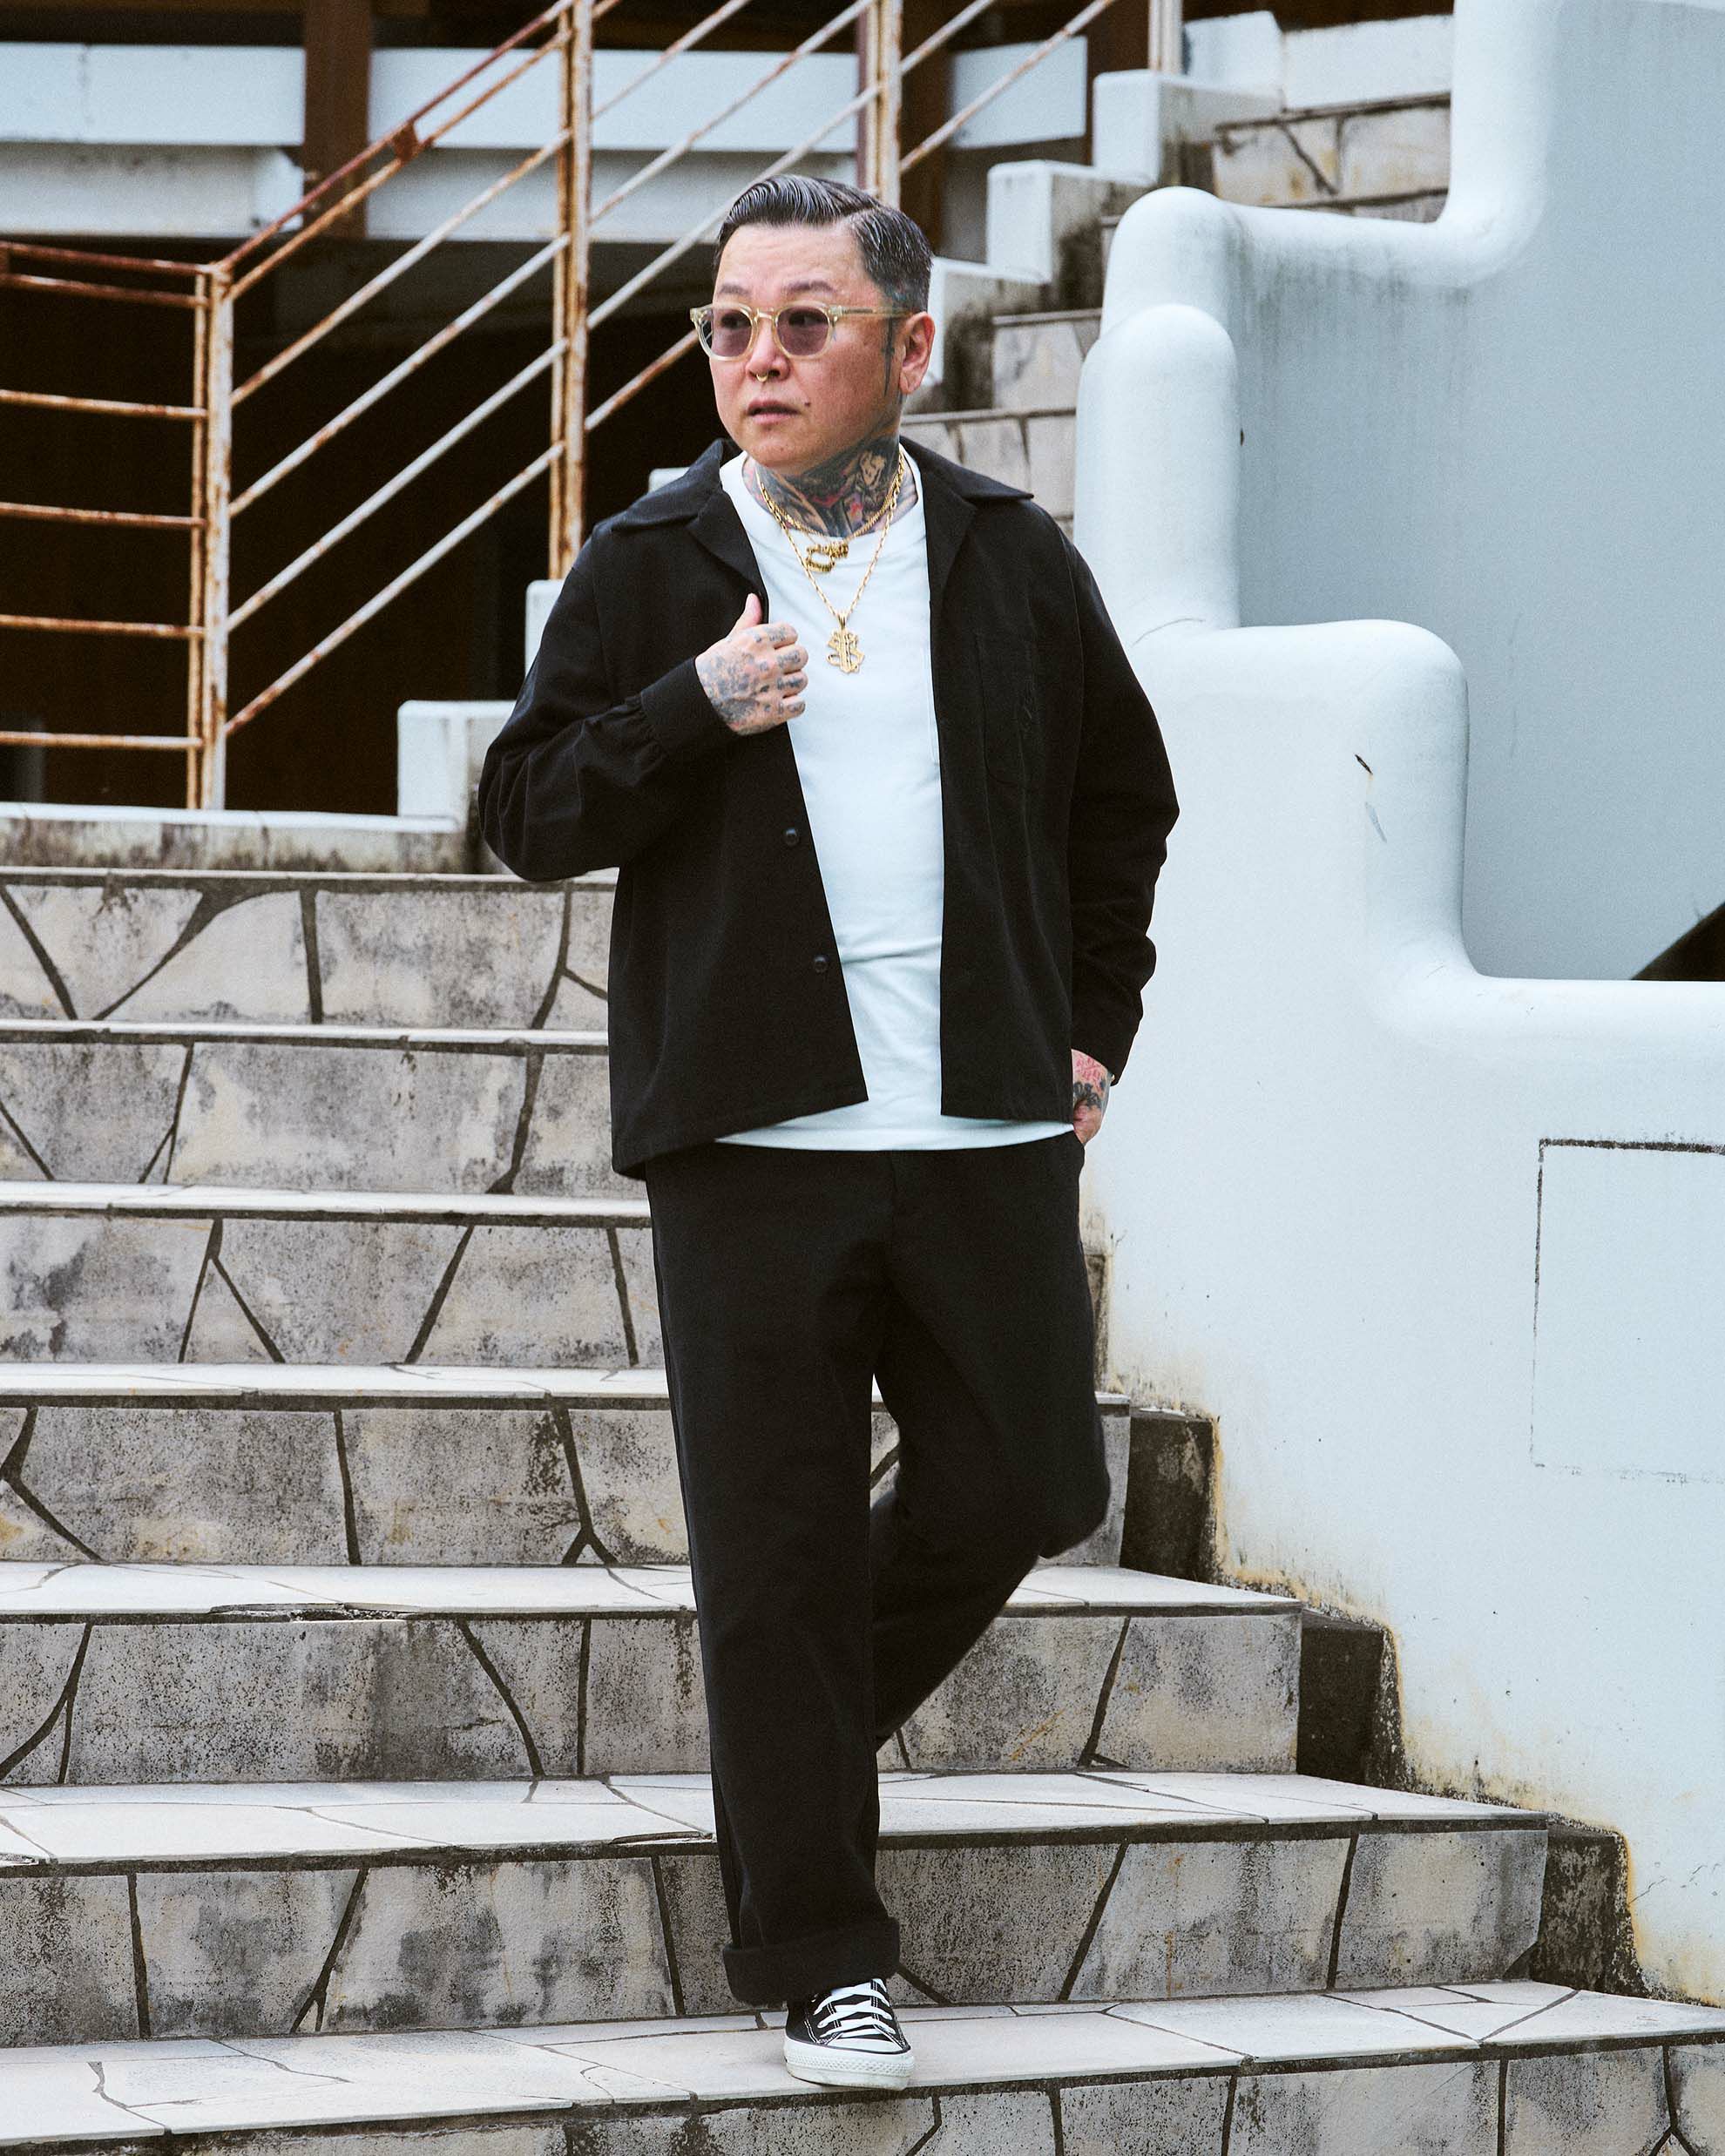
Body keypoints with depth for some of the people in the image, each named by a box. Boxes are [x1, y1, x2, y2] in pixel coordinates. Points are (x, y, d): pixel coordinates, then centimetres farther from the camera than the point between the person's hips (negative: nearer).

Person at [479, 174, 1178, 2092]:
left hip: (987, 1133, 2)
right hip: (752, 1139, -2)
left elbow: (1123, 797, 21)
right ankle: (818, 1963, 8)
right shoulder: (650, 569, 3)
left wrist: (1094, 1023, 14)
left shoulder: (1013, 561, 8)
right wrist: (695, 709, -13)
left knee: (1023, 1488, 4)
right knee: (778, 1558, -1)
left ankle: (812, 1705, 33)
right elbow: (527, 814, 2)